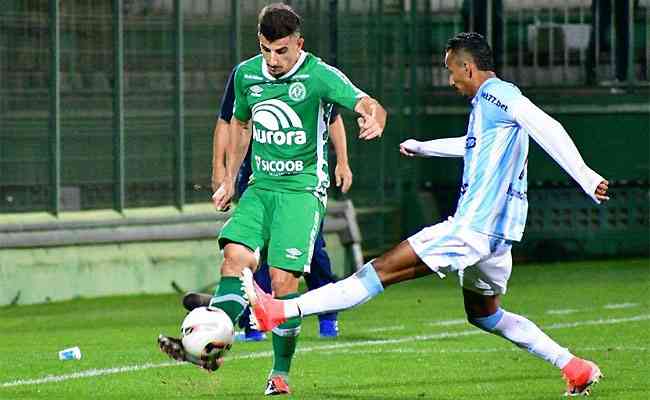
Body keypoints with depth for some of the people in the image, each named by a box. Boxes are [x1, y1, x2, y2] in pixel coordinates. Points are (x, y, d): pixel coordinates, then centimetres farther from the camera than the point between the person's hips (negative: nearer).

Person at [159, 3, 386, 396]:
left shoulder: (319, 76, -12)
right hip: (262, 186, 5)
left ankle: (281, 374, -1)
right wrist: (229, 180, 21)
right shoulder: (246, 74, 5)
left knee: (283, 279, -12)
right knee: (236, 257, -16)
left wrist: (373, 119, -47)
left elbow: (369, 105, -22)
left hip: (303, 188, -5)